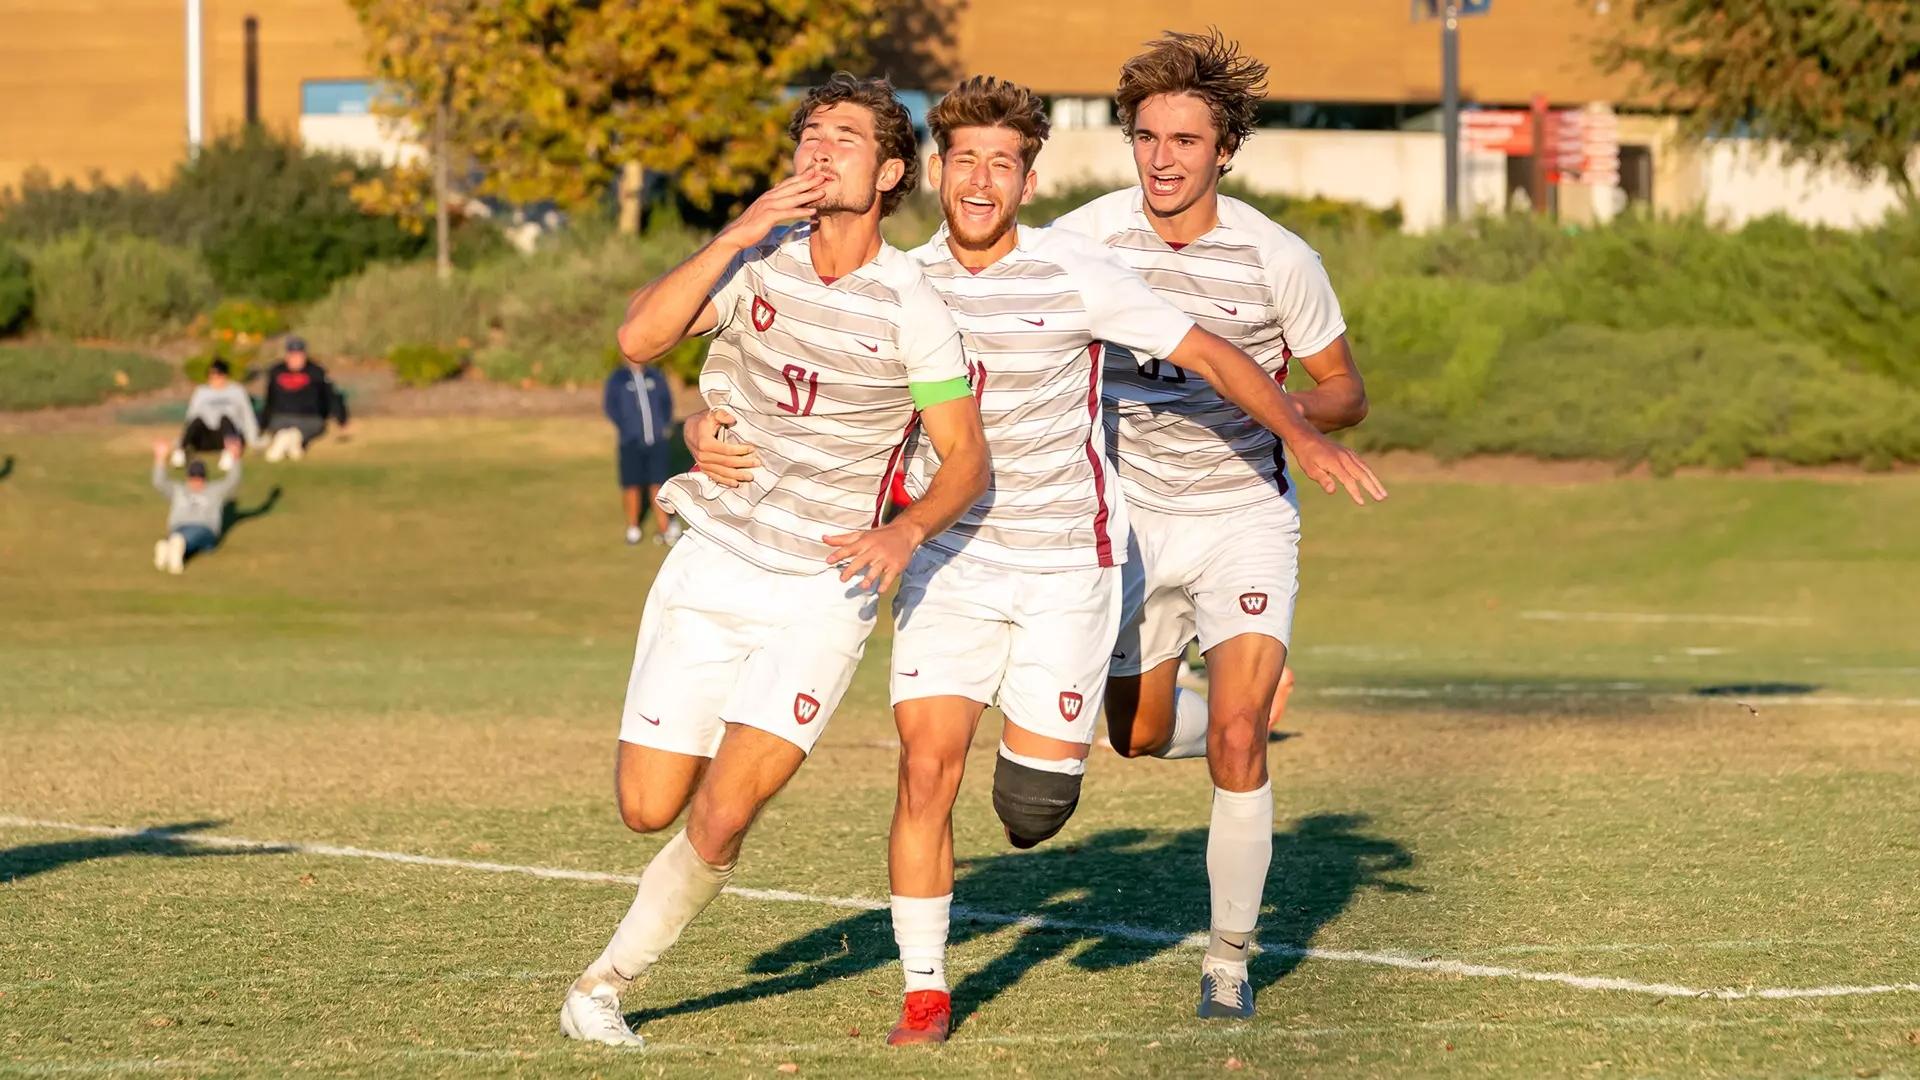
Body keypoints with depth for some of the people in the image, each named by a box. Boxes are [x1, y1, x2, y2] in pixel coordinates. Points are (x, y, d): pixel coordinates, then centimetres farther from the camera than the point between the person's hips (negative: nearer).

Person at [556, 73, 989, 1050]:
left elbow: (966, 460, -1)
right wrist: (741, 233, -22)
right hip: (710, 566, 3)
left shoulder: (913, 311, -8)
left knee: (719, 821, -14)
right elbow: (640, 337, -16)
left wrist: (906, 529, -21)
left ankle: (605, 981, 7)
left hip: (822, 590, -2)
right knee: (647, 808, 2)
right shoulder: (756, 257, -2)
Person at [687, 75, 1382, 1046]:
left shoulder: (1075, 275, -11)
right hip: (950, 560, 2)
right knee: (927, 766, -11)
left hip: (1066, 557, -2)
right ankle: (923, 994, 1)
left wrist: (1302, 436, -18)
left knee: (1031, 806, -4)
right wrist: (708, 426, -15)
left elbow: (1206, 354, -6)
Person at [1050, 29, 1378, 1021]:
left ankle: (1229, 959, -2)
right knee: (1139, 737, 15)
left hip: (1243, 513, -3)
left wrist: (1300, 409, -24)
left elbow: (1345, 390, -2)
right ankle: (1242, 725, 51)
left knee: (1235, 739, -17)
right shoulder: (1082, 240, -11)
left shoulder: (1277, 260, -14)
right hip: (1132, 517, 3)